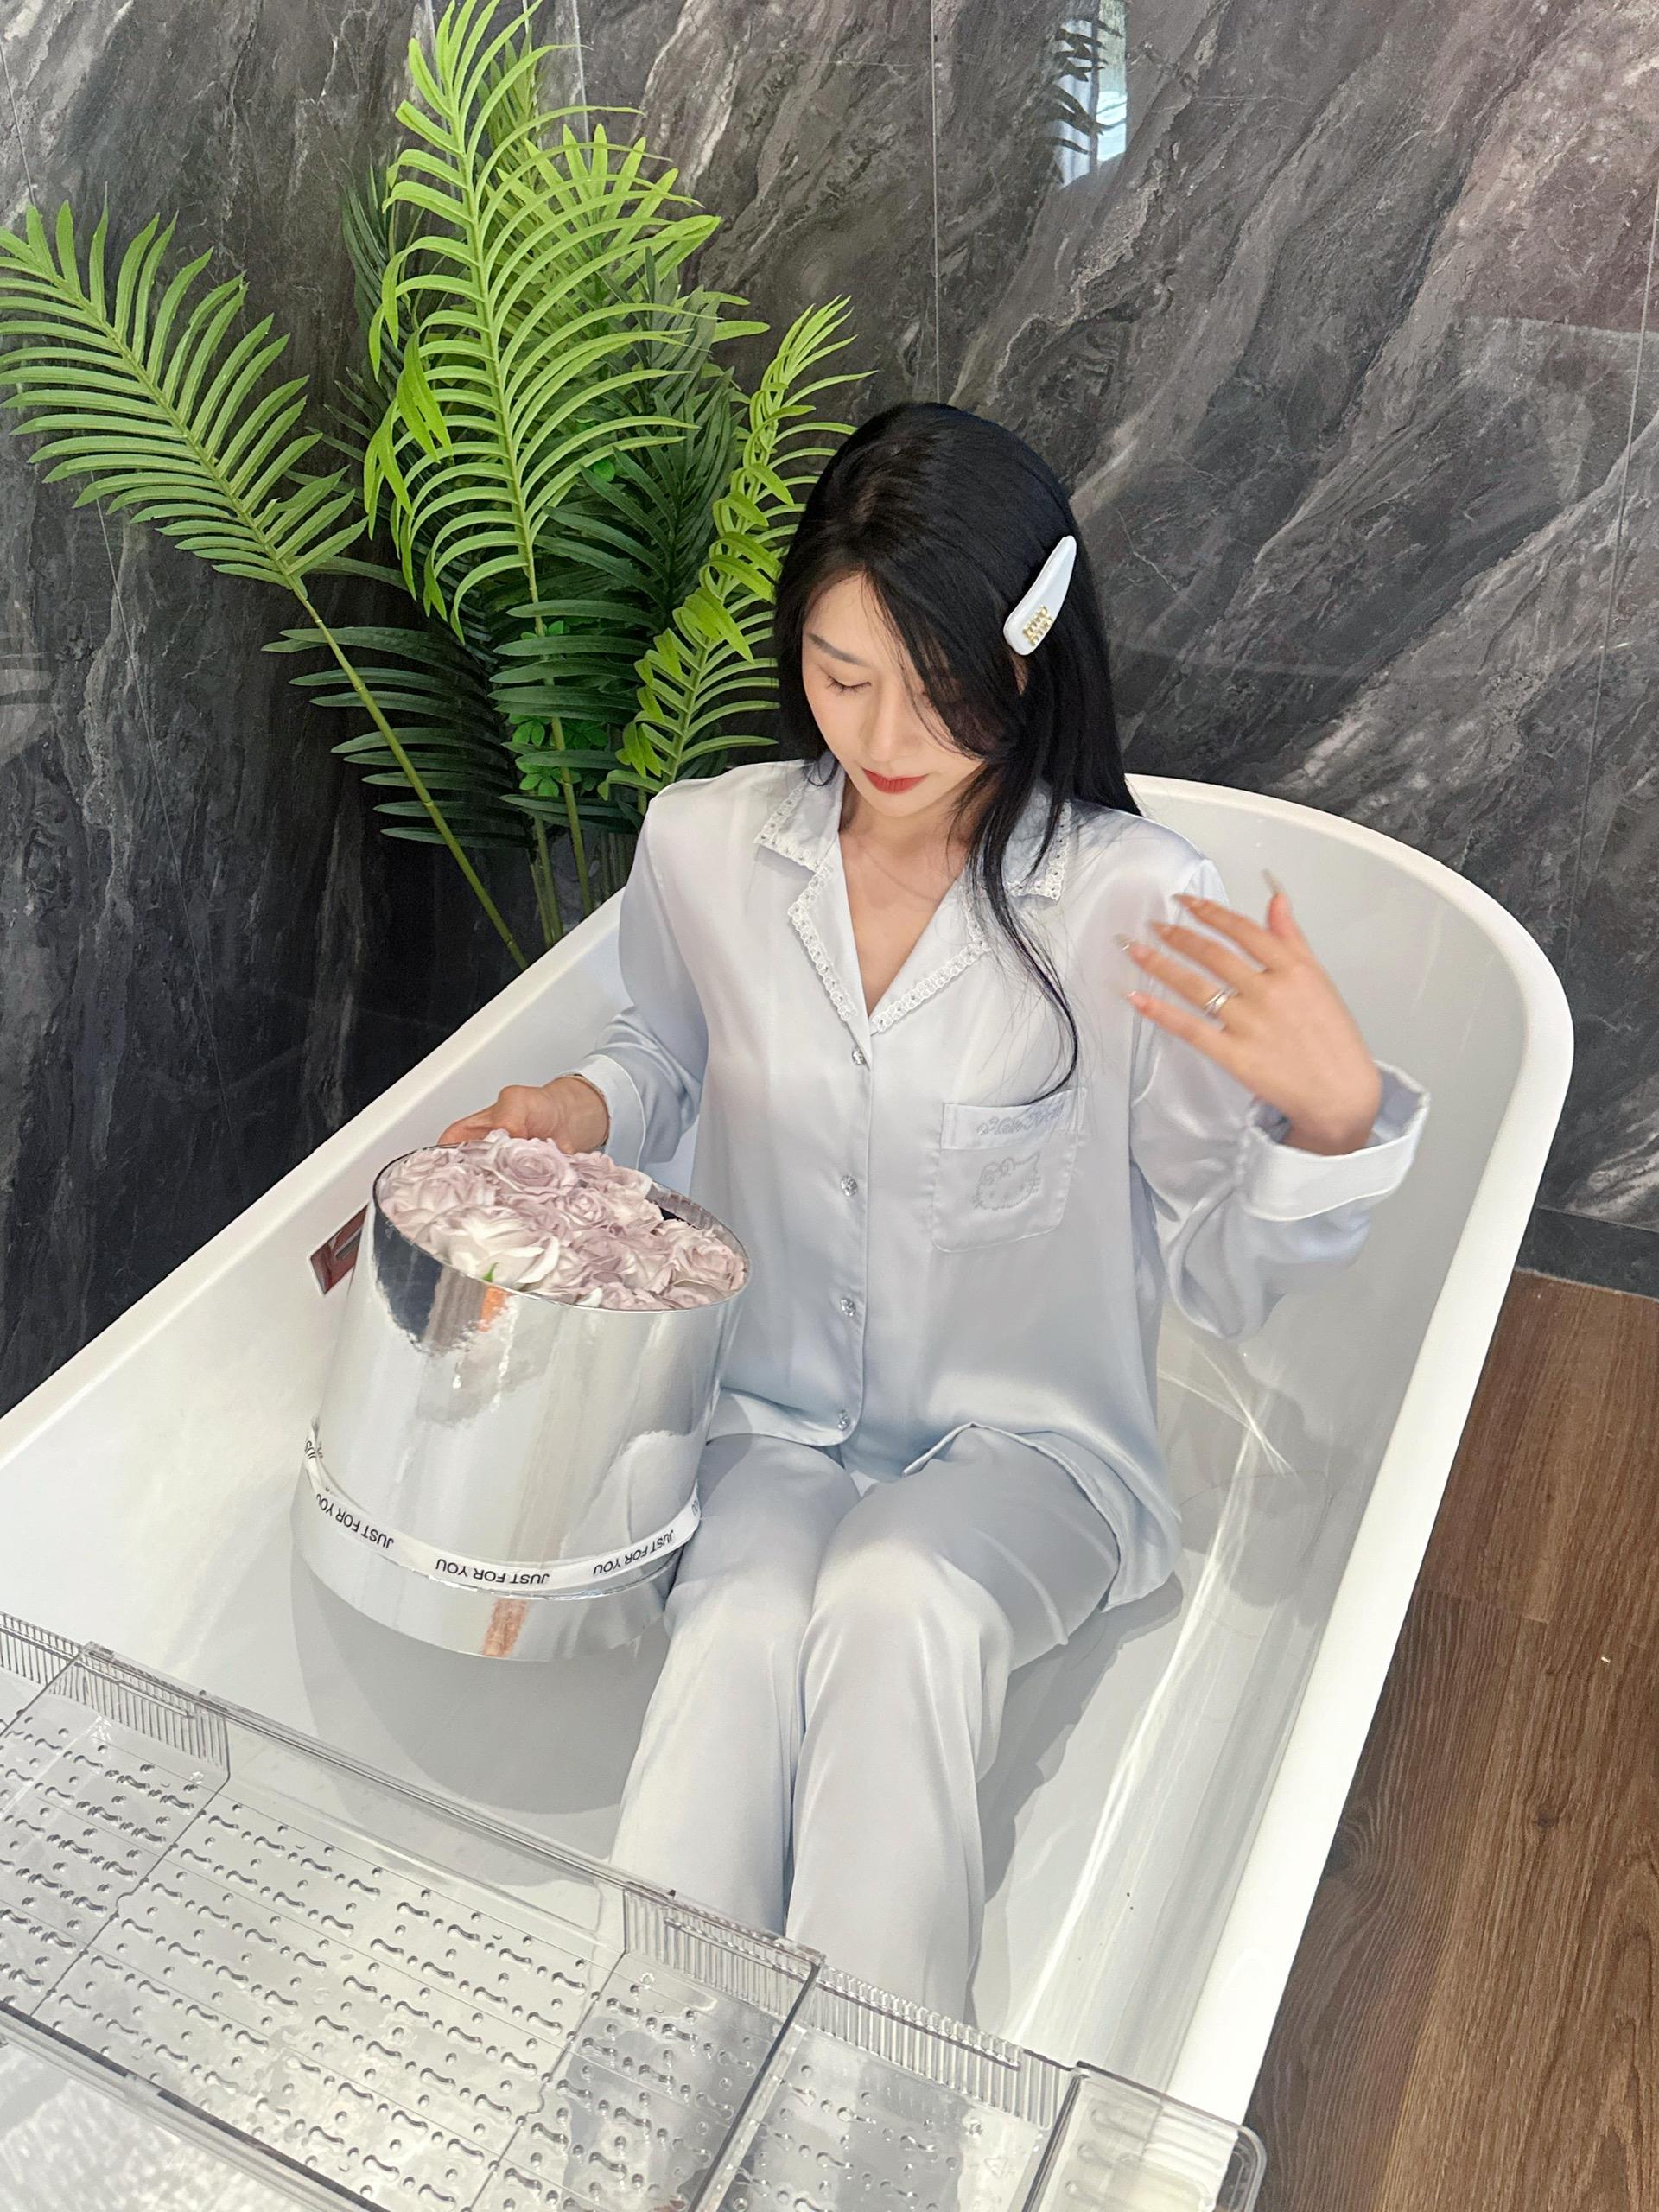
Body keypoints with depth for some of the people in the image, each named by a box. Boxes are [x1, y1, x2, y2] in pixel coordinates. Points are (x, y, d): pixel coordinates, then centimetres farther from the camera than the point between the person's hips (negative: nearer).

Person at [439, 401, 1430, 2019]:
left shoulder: (1136, 907, -15)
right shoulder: (702, 845, -5)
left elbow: (1227, 1277, -8)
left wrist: (1331, 1117, -27)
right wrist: (579, 1114, -4)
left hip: (1026, 1444, -2)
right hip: (764, 1422, 2)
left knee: (901, 1607, -34)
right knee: (738, 1634, -30)